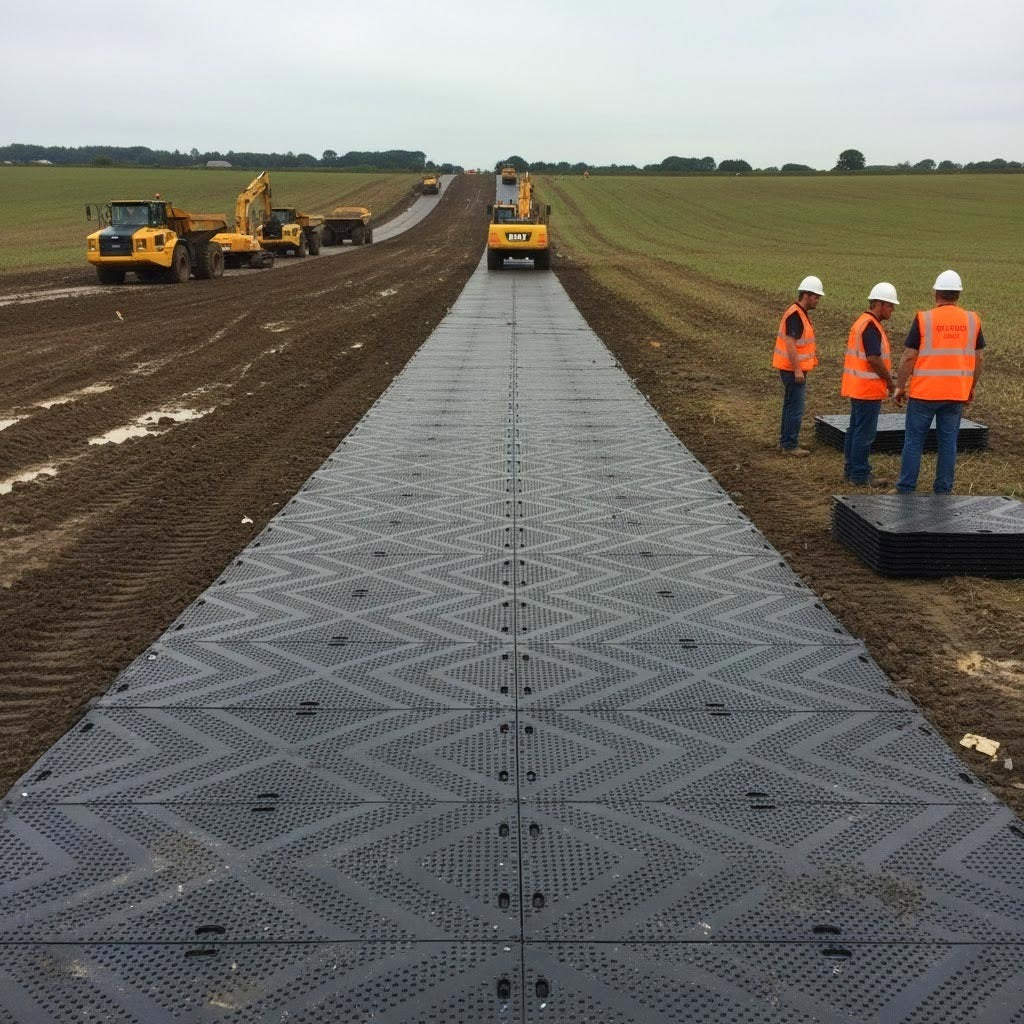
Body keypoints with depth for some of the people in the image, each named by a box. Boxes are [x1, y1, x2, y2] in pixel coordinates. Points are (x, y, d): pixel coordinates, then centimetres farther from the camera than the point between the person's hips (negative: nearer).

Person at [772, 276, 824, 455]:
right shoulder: (795, 316, -19)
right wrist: (797, 370, -24)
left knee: (791, 405, 17)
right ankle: (790, 446, -1)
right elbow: (790, 344, -24)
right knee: (796, 407, -6)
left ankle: (785, 442, 25)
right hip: (793, 369, -11)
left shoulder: (800, 313, 13)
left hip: (795, 368, 11)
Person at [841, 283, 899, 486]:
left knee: (856, 429, 15)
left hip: (857, 387, 11)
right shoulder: (871, 326, -17)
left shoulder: (862, 322, 15)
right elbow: (874, 359, -23)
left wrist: (886, 380, 18)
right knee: (865, 433, -5)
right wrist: (891, 382, -11)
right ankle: (860, 476, -1)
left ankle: (851, 470, 23)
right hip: (868, 389, -11)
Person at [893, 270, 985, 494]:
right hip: (956, 393, 3)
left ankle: (906, 490, 8)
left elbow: (909, 357, -8)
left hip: (924, 392, -3)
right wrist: (972, 387, 19)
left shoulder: (923, 319, -8)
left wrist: (900, 387, 2)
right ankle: (943, 490, 13)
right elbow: (978, 358, 7)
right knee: (948, 442, 9)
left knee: (913, 441, 5)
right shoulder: (972, 320, 2)